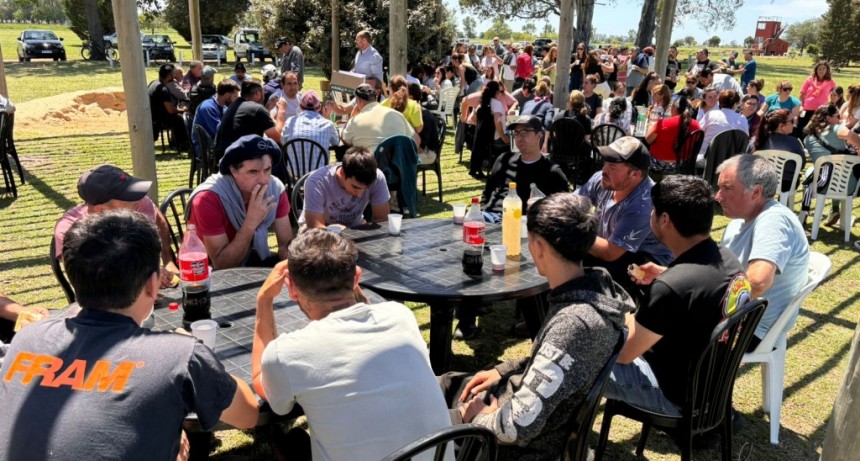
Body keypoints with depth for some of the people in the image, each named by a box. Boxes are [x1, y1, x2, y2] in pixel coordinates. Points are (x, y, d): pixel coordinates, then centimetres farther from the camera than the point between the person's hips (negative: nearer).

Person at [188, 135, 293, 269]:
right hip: (212, 270, -4)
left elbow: (286, 244, -9)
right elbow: (221, 266, -27)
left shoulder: (275, 188, -15)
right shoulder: (208, 198, -28)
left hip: (251, 259, 4)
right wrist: (250, 223, -37)